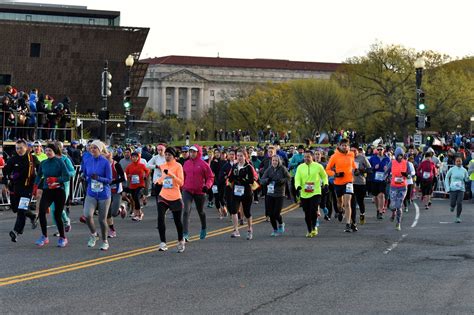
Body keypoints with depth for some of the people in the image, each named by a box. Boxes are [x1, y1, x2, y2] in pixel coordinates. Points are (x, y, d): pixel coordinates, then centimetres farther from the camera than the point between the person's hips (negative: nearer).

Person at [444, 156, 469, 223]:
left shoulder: (464, 170, 3)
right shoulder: (452, 169, -2)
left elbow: (466, 180, 11)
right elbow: (447, 178, 8)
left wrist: (467, 178, -14)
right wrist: (447, 187, 0)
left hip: (461, 189, 1)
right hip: (453, 189, -1)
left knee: (459, 203, -11)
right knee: (453, 203, -4)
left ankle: (458, 217, 5)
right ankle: (452, 206, 35)